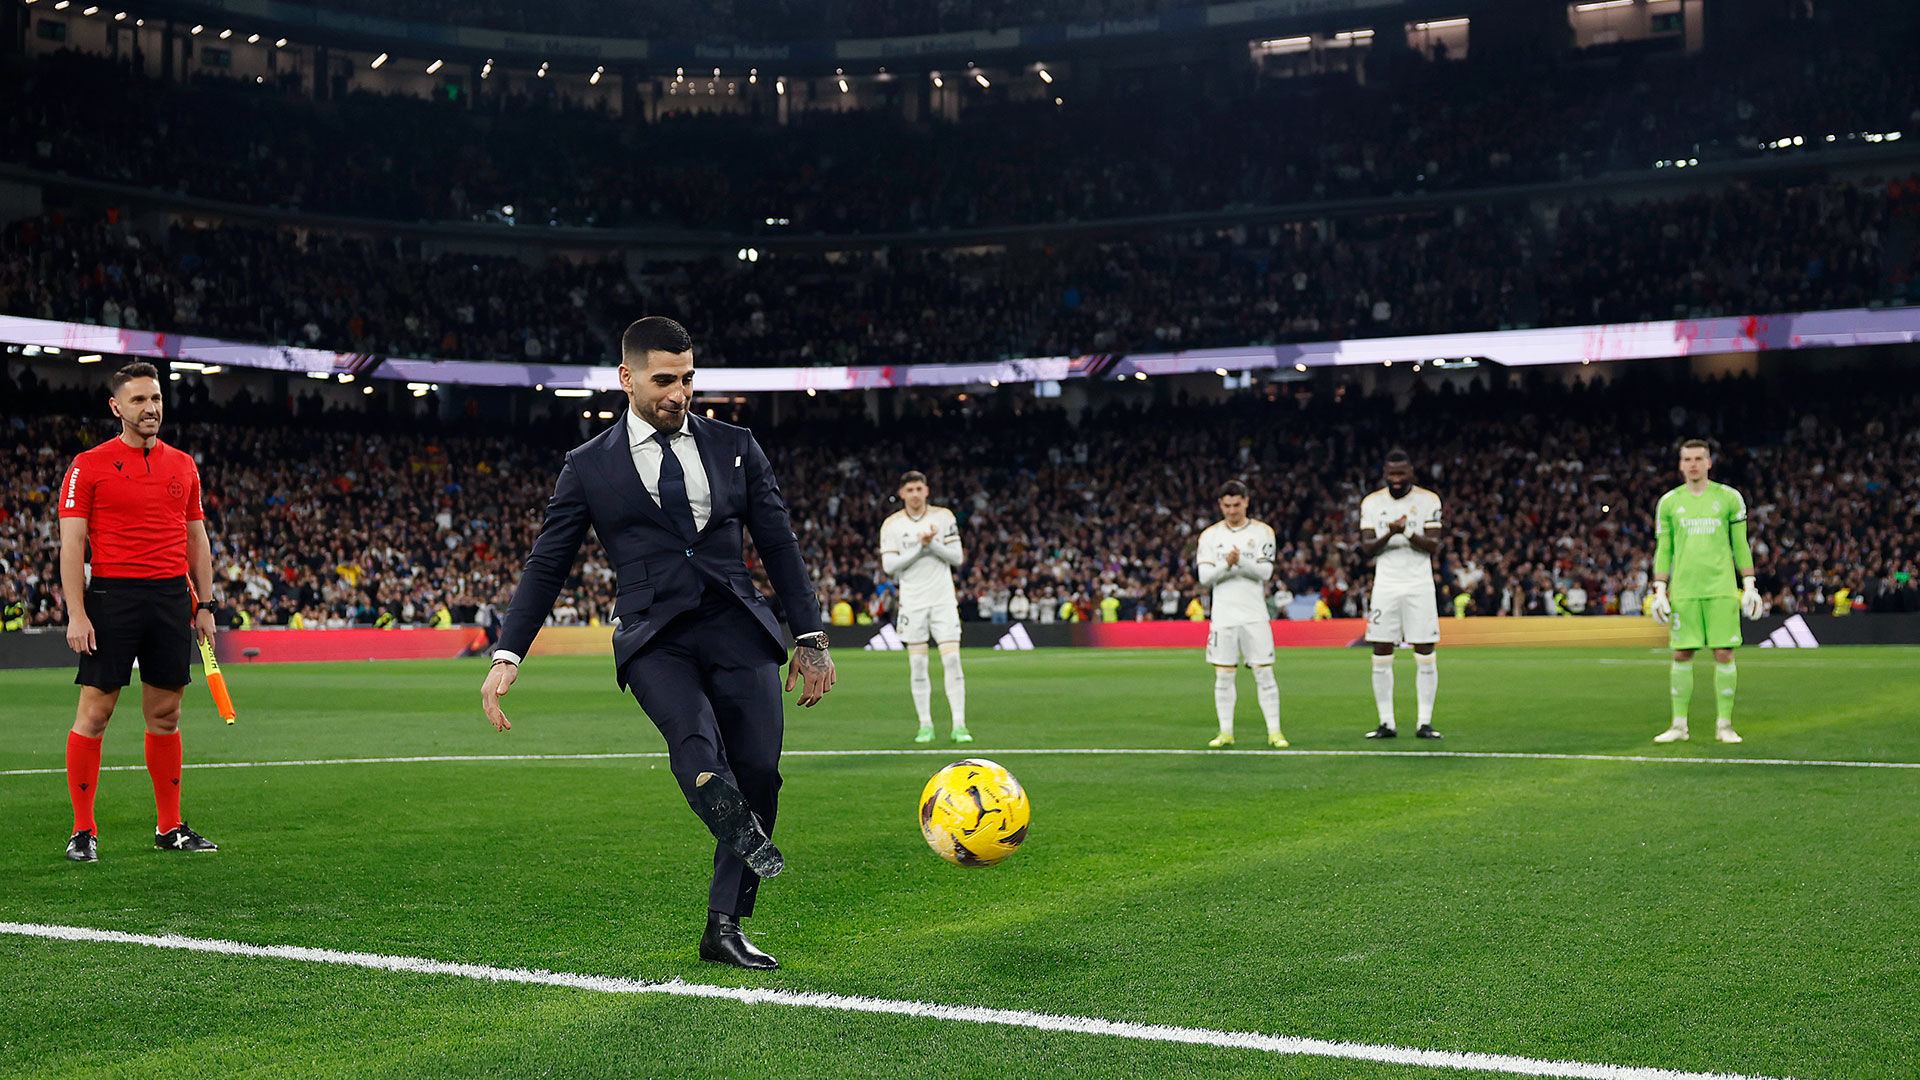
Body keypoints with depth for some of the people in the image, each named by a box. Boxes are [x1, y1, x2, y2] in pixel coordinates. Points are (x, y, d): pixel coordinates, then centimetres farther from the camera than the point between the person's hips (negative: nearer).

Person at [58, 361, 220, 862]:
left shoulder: (183, 465, 12)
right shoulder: (89, 466, -1)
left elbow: (197, 540, 17)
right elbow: (71, 544, -5)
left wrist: (205, 604, 11)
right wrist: (76, 613, -12)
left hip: (172, 596, 4)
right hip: (112, 596, -4)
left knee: (165, 713, 8)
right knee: (95, 711, -4)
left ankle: (170, 826, 16)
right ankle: (83, 830, 4)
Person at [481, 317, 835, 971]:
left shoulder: (735, 448, 13)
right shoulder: (589, 467, 8)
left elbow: (779, 545, 16)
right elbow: (546, 565, 9)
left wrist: (810, 637, 11)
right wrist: (507, 654, 0)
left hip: (737, 628, 2)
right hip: (653, 639, -2)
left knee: (758, 774, -5)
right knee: (695, 739, -35)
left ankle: (724, 928, 6)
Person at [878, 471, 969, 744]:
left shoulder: (944, 517, 3)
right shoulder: (892, 524, 2)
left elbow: (957, 557, 1)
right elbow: (888, 565, -5)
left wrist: (933, 544, -15)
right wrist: (919, 547, -14)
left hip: (943, 598, 0)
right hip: (912, 602, 0)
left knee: (951, 659, -9)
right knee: (917, 664, 0)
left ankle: (959, 725, -7)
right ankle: (925, 725, 8)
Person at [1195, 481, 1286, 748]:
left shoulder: (1262, 532, 4)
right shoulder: (1210, 535, 7)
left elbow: (1265, 571, -6)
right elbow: (1205, 577, -1)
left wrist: (1241, 562, -22)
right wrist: (1226, 565, -19)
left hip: (1255, 616, -1)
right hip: (1223, 614, 1)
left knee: (1264, 673, -4)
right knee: (1223, 676, 1)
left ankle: (1274, 731, 1)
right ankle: (1225, 732, 9)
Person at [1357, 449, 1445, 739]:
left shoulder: (1429, 500, 2)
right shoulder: (1372, 503, 7)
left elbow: (1433, 545, -5)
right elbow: (1367, 548, 0)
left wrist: (1407, 533, -22)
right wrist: (1390, 534, -18)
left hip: (1419, 586, -1)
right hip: (1385, 584, 2)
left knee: (1425, 655, -4)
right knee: (1381, 656, 0)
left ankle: (1425, 722, 2)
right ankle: (1386, 723, 6)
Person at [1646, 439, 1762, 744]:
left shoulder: (1729, 498, 6)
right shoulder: (1669, 502, 9)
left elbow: (1740, 545, 8)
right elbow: (1663, 550, 11)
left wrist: (1749, 585, 3)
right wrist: (1659, 590, 5)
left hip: (1721, 589, -1)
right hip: (1683, 590, 1)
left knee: (1724, 653, -3)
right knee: (1681, 655, 0)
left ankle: (1724, 724, 5)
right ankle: (1679, 725, 7)